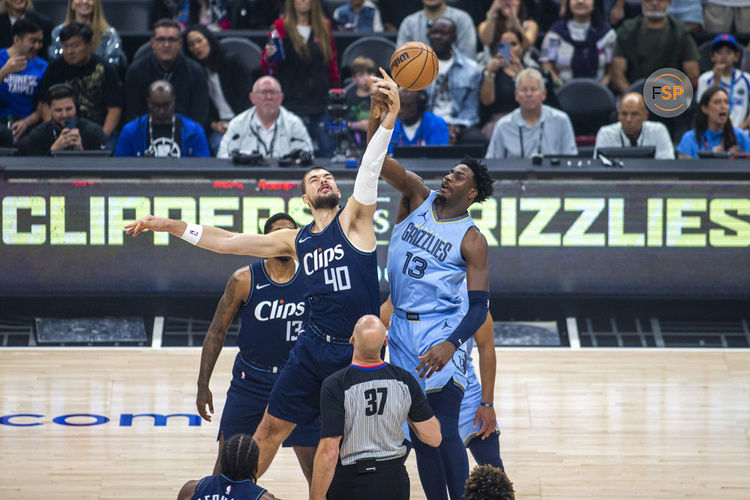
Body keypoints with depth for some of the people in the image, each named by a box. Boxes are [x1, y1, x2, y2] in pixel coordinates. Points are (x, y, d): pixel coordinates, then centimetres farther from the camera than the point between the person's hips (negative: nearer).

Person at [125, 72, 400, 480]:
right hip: (314, 349, 3)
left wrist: (388, 118, -30)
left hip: (361, 353, -3)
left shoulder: (353, 220, 0)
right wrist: (170, 226, 11)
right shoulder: (295, 240, 10)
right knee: (271, 428, 6)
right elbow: (229, 242, 13)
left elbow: (369, 169, -15)